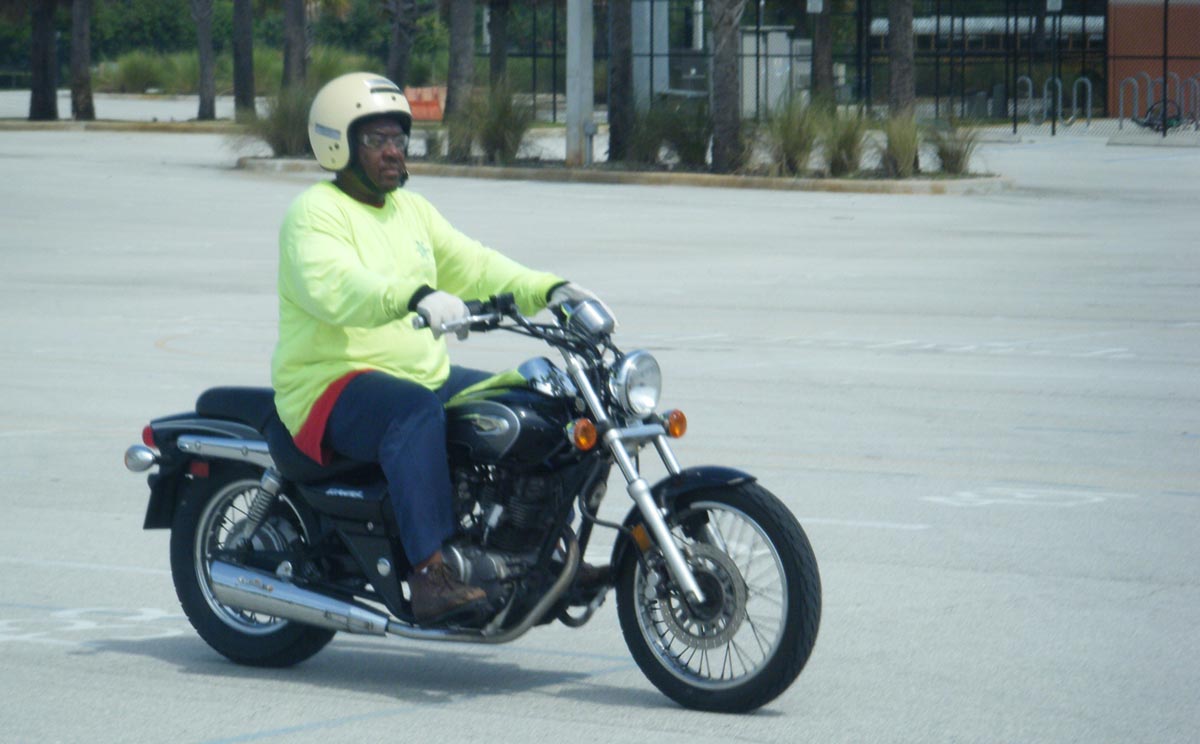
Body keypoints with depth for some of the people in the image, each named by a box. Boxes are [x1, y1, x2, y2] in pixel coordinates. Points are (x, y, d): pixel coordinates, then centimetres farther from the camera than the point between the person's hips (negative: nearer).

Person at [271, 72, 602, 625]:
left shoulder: (412, 210, 20)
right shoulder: (315, 213, -8)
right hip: (333, 385, -8)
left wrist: (548, 289, 0)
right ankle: (429, 574, -46)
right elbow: (335, 289, -27)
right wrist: (416, 297, -44)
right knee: (416, 413, -38)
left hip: (426, 375, 9)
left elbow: (471, 266, 16)